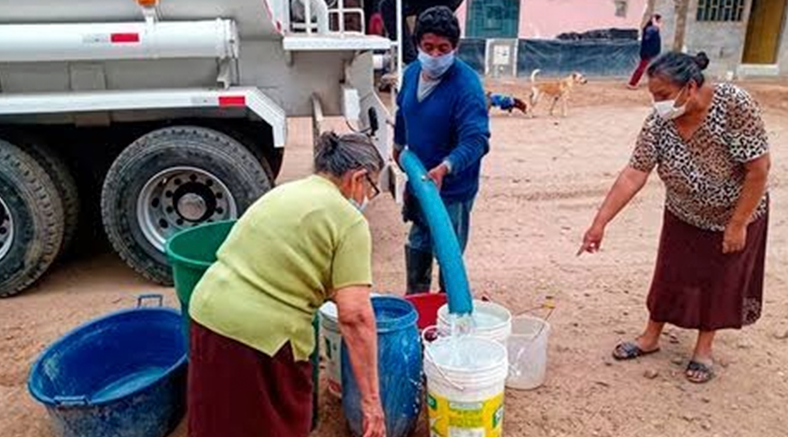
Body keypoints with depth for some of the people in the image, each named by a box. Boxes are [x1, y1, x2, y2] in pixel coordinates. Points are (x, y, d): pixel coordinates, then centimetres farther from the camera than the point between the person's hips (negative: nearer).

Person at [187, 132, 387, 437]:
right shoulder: (348, 220, -8)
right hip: (263, 334, -7)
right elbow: (355, 315, -14)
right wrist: (371, 399, -10)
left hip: (209, 311, 7)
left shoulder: (283, 191, 16)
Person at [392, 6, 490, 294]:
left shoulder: (466, 85, -24)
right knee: (417, 246, 22)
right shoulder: (412, 72, -1)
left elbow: (476, 140, -31)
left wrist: (444, 168, -46)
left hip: (452, 187, -7)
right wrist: (399, 145, 31)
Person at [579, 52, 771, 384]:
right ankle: (651, 337, 30)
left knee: (720, 280, 11)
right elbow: (633, 175, -21)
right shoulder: (659, 121, -20)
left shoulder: (734, 105, -30)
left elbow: (759, 168, -25)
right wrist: (600, 223, -26)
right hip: (684, 215, 3)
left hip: (735, 214, -3)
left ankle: (704, 348, 30)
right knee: (670, 275, 11)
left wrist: (738, 224, -22)